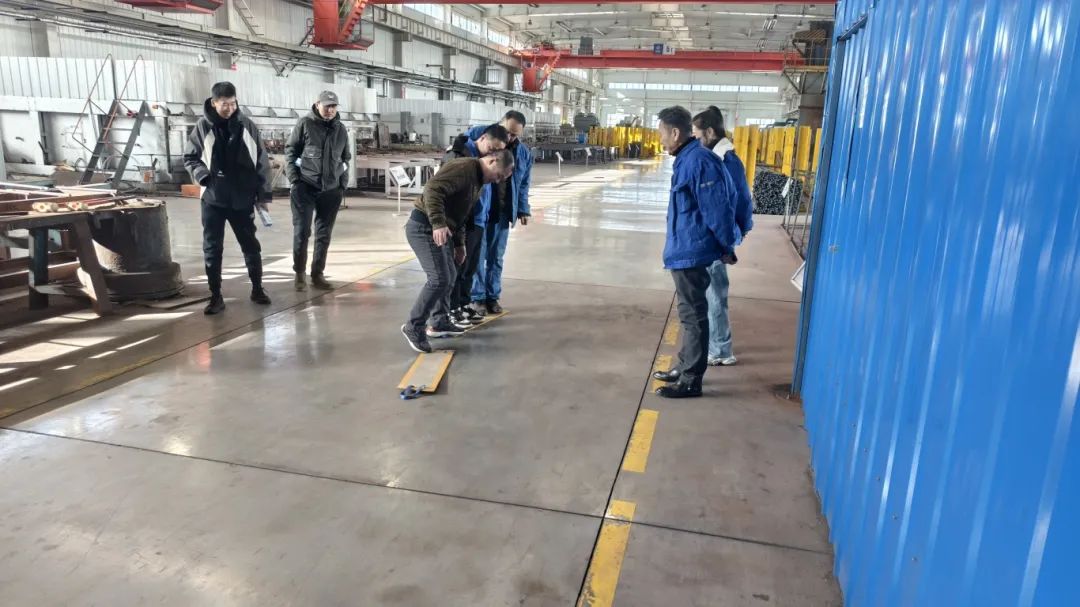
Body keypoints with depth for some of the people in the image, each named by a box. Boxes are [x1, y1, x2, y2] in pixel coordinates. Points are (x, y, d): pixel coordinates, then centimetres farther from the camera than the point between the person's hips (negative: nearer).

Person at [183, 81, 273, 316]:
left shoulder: (246, 125, 0)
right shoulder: (203, 127, -2)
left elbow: (261, 161, 3)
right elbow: (190, 158, 5)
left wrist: (263, 194, 1)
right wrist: (204, 176, -15)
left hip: (242, 199, 1)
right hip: (213, 199, 0)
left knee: (251, 245, 10)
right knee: (212, 249, 3)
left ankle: (257, 288, 26)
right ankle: (216, 295, 12)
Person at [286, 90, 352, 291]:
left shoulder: (341, 129, 9)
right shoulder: (305, 123, -2)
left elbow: (346, 158, 17)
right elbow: (290, 151, 0)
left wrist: (343, 184, 9)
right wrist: (294, 179, -7)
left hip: (331, 190, 3)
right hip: (305, 187, -3)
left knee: (324, 234, 7)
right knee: (302, 231, -2)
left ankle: (317, 274, 16)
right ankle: (299, 274, 11)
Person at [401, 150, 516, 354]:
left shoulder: (478, 181, 17)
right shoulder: (463, 168, -16)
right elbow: (433, 189, -29)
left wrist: (459, 244, 22)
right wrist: (438, 224, -37)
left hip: (441, 230, 10)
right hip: (424, 227, -10)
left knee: (448, 277, 16)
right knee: (439, 279, -13)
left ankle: (440, 322, 30)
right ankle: (414, 327, -2)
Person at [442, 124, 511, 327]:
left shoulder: (487, 158, 14)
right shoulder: (462, 153, -12)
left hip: (478, 220, 8)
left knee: (471, 266, 15)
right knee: (458, 265, -1)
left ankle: (464, 304, 28)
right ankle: (451, 310, 9)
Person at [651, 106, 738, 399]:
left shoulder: (698, 160, -20)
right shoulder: (687, 159, 12)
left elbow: (717, 208, -20)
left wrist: (726, 246, -12)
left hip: (691, 252, -10)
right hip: (685, 251, 10)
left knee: (694, 315, -1)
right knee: (690, 314, 18)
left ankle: (691, 380, 8)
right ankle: (685, 368, 31)